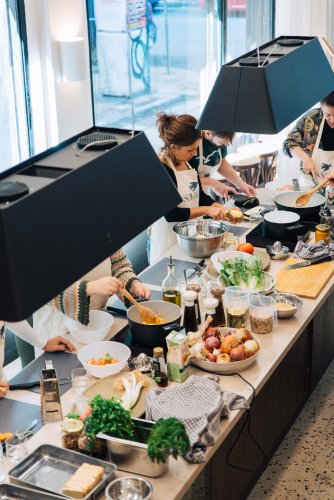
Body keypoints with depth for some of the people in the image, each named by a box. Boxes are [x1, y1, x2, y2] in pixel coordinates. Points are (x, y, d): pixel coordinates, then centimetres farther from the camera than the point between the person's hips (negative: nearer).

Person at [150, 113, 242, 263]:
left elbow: (200, 196, 14)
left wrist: (222, 209, -2)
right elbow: (171, 214, -21)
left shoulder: (188, 162, 5)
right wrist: (206, 210, -22)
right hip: (169, 238, -7)